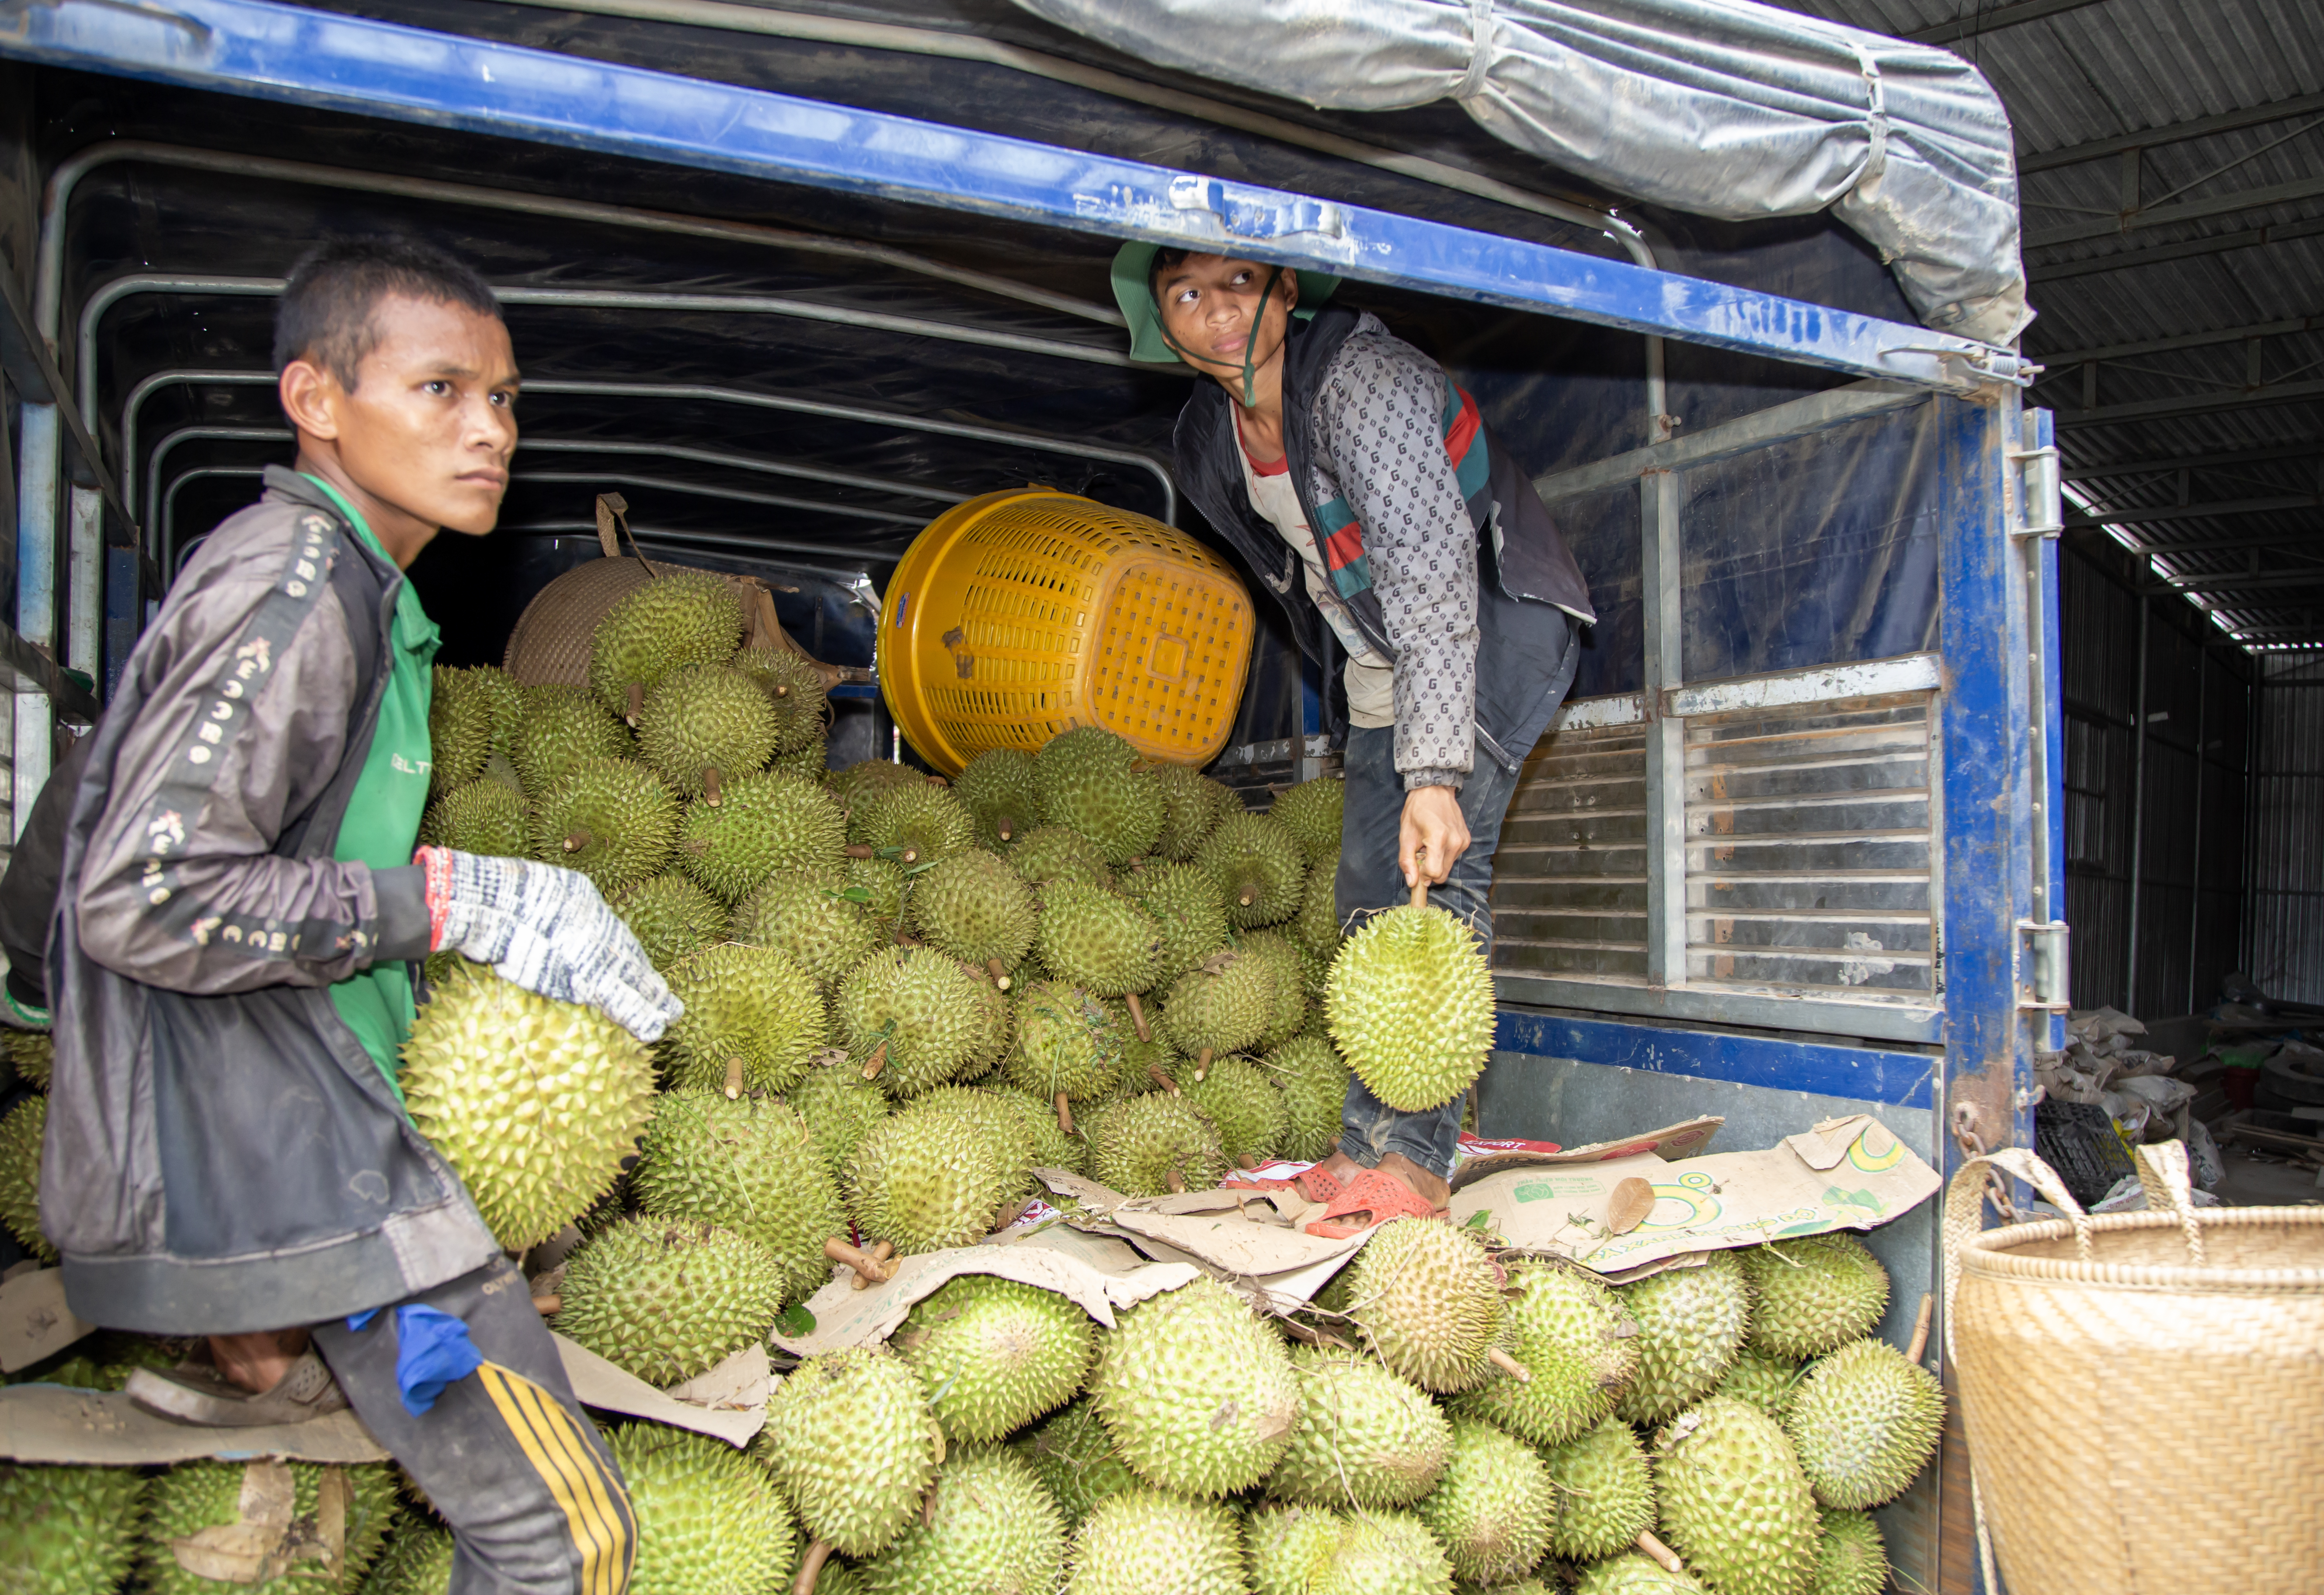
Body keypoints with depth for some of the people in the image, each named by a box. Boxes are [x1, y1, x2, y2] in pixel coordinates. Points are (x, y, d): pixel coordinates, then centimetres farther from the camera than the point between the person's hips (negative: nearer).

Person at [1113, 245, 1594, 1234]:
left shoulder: (1360, 378, -26)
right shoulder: (1205, 438, -1)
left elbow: (1431, 577, -36)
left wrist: (1433, 772, -44)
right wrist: (1386, 743, 13)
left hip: (1491, 638, -8)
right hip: (1379, 671, 8)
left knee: (1435, 871, -23)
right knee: (1369, 903, 4)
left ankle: (1410, 1154, -21)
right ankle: (1368, 1150, 10)